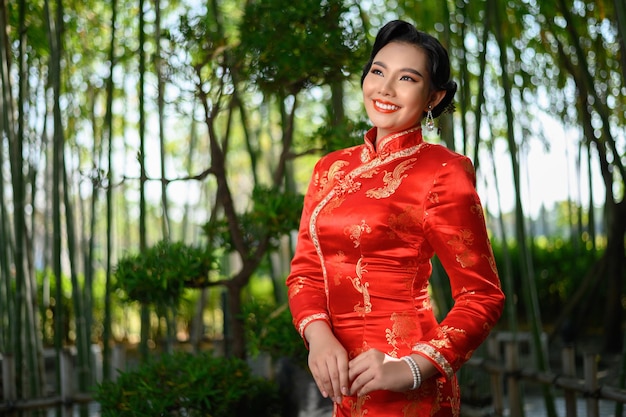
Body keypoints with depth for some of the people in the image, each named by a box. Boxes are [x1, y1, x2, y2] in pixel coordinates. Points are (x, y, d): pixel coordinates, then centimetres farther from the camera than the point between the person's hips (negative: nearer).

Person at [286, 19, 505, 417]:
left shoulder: (440, 172, -10)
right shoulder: (332, 169, 7)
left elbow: (482, 295, -11)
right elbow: (305, 270, 5)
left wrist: (411, 368, -23)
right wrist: (319, 336, -15)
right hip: (344, 380, 6)